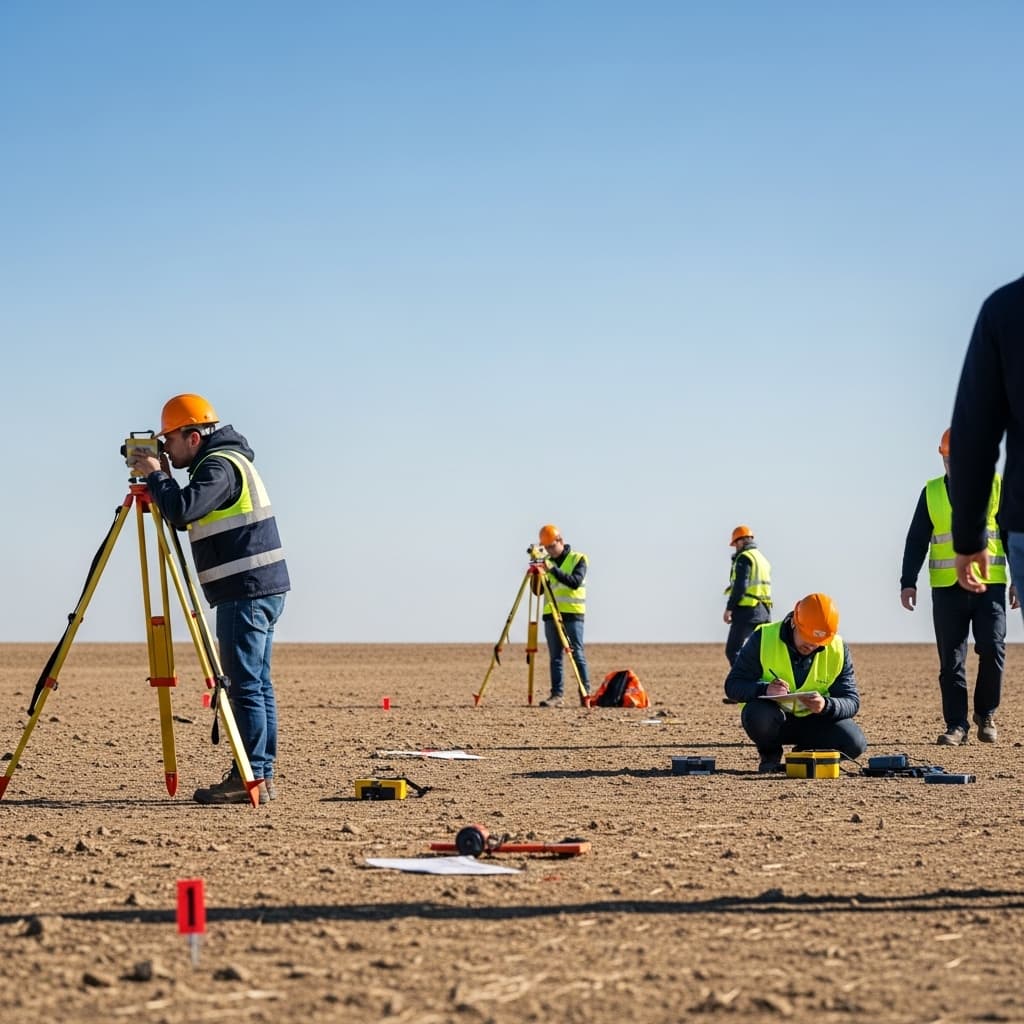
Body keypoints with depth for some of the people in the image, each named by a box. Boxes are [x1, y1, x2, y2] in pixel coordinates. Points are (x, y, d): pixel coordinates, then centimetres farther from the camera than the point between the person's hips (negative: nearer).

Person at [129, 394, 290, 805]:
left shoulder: (220, 466, -12)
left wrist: (154, 475, -11)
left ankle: (250, 778, -9)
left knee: (245, 686, -9)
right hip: (262, 588, 10)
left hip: (246, 591, -10)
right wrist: (162, 479, 13)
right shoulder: (228, 461, 19)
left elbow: (182, 511, -26)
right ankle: (261, 776, 12)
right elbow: (188, 516, 25)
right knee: (257, 684, 10)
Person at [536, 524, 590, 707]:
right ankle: (557, 695, 1)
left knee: (577, 655, -5)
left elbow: (575, 582, -17)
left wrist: (553, 570, -24)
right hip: (551, 615, 5)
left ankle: (586, 693, -2)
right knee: (555, 657, 2)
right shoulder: (547, 562, 14)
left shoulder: (578, 559, -1)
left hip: (573, 614, -5)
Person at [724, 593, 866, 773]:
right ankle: (770, 756, -2)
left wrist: (826, 705, -32)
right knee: (758, 715, -38)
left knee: (854, 743, -25)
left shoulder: (838, 650, -8)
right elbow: (732, 686, -15)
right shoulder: (764, 638, -15)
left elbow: (851, 702, -8)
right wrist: (765, 690, -37)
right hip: (771, 715, -2)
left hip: (812, 720, 2)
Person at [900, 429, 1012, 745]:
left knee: (992, 649, -9)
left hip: (990, 585, -1)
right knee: (951, 660, 1)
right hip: (947, 588, 1)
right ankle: (956, 725, 6)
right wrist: (908, 582, 2)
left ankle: (986, 714, 11)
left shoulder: (997, 487, 5)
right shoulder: (932, 493, 8)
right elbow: (916, 540, 10)